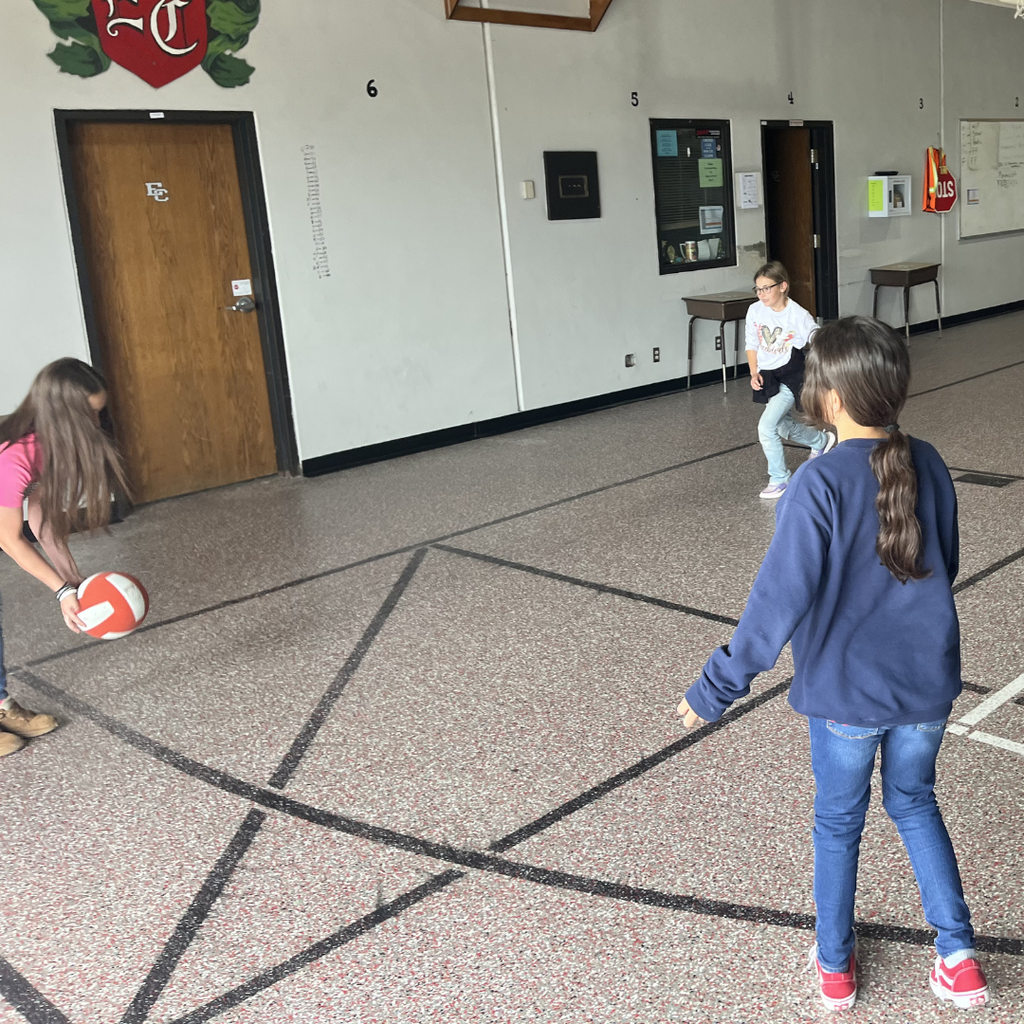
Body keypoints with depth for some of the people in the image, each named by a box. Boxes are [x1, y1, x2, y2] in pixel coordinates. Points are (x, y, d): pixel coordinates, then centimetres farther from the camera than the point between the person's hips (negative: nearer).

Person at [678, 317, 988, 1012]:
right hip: (929, 681, 5)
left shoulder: (820, 484, -22)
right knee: (915, 804, 27)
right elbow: (947, 566, 9)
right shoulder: (929, 465, -5)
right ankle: (959, 958, 32)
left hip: (845, 690, -4)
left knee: (839, 823, 17)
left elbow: (782, 598, -24)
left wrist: (719, 687, -17)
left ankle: (835, 966, 35)